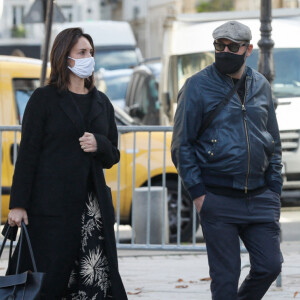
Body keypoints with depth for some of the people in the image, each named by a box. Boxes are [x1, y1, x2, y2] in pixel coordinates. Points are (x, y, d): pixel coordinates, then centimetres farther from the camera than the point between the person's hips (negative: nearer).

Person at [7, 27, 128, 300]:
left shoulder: (101, 103, 16)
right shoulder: (44, 99, 2)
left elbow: (113, 157, 18)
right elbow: (27, 154, -2)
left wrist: (99, 144, -6)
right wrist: (18, 204, -9)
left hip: (93, 205, 4)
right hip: (51, 204, -4)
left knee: (98, 277, -5)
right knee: (50, 275, -7)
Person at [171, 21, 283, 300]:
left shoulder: (260, 86, 11)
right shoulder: (198, 86, -3)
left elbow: (273, 142, 18)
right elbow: (181, 144, -3)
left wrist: (274, 189, 9)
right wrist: (197, 192, -10)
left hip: (259, 198, 4)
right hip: (218, 200, -4)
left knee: (270, 265, 2)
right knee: (225, 275, -2)